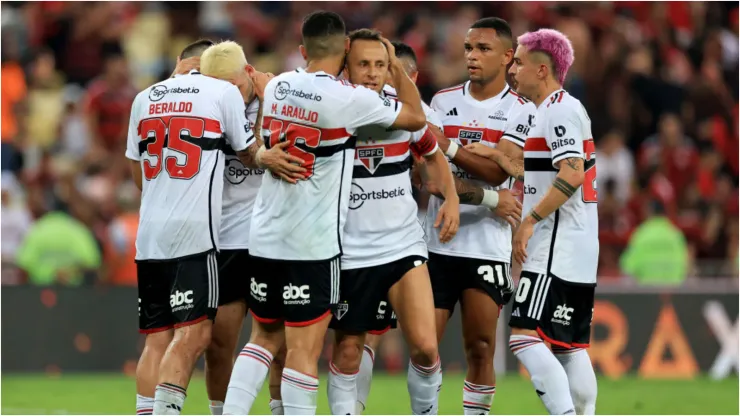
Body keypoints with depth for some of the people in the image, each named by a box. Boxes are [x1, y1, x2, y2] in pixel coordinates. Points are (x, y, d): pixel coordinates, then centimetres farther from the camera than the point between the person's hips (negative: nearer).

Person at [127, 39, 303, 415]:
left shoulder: (145, 98, 16)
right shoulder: (225, 92, 1)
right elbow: (250, 153, 12)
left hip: (149, 233, 6)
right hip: (194, 232, -6)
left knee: (157, 339, 6)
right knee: (193, 334, -8)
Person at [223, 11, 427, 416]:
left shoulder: (277, 86, 8)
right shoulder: (349, 98, -11)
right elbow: (416, 117, 3)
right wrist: (397, 68, 15)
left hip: (265, 236, 6)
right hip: (313, 244, -6)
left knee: (264, 338, 16)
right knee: (304, 349, -3)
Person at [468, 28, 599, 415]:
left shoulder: (561, 110, -12)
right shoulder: (559, 109, 18)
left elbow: (572, 175, -23)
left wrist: (530, 221, -20)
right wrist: (493, 155, 25)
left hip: (556, 248, -10)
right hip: (578, 252, 10)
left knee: (525, 336, -14)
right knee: (570, 346, 10)